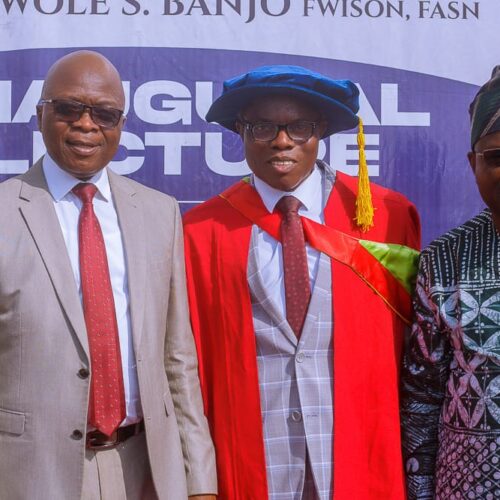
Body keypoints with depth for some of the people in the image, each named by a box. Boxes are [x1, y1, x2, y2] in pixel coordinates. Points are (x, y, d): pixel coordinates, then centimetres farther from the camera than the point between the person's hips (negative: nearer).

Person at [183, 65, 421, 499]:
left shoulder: (387, 216, -4)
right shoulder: (203, 231, -3)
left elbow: (410, 341, 2)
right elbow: (194, 357, 1)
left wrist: (402, 453, 1)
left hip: (360, 456, 0)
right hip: (250, 461, 0)